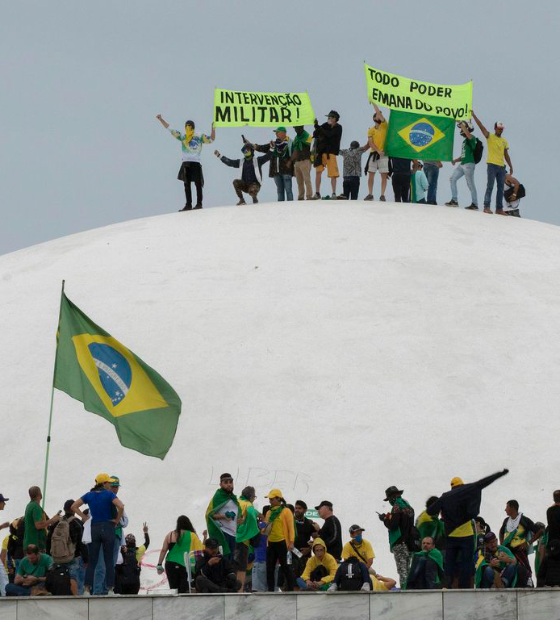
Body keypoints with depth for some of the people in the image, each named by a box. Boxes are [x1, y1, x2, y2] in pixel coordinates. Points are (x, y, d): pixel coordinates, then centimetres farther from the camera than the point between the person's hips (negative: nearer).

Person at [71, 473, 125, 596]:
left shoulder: (89, 495, 6)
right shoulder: (109, 495, -7)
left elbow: (74, 506, 7)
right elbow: (121, 507, -21)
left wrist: (83, 516, 7)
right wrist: (117, 520, -7)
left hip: (94, 529, 3)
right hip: (108, 528, -3)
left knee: (92, 561, 5)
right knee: (109, 561, 2)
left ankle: (87, 589, -1)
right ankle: (110, 589, 0)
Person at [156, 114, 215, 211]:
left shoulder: (200, 137, 0)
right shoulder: (182, 137, 9)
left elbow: (211, 139, -2)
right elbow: (170, 129, 13)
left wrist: (213, 129, -17)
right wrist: (161, 120, 12)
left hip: (196, 163, -4)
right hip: (185, 163, 4)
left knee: (198, 184, -4)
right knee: (187, 184, 4)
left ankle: (199, 203, 0)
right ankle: (188, 205, 8)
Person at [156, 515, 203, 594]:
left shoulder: (170, 535, 4)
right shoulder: (192, 535, -2)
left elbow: (163, 551, 3)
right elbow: (200, 550, -2)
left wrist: (159, 565, 7)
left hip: (170, 564, 2)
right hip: (184, 566, -2)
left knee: (173, 589, 8)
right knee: (184, 590, -3)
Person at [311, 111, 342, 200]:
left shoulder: (338, 128, -4)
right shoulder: (325, 125, 7)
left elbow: (329, 134, -19)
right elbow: (315, 135, 3)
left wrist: (318, 127, -21)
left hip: (331, 153, -4)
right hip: (321, 152, 4)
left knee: (333, 174, -4)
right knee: (318, 172, -1)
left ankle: (334, 193, 3)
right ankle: (317, 193, 7)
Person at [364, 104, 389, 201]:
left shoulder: (384, 126, 5)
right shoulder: (371, 130, 10)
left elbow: (379, 113, -4)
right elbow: (370, 143, 0)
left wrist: (374, 103, 3)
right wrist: (378, 151, -14)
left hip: (383, 154, -2)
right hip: (373, 153, 2)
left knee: (384, 175, -4)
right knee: (371, 174, 0)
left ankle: (382, 195, -2)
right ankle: (370, 194, 5)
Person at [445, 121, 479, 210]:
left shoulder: (471, 138, -7)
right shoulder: (465, 140, 20)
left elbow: (467, 133, -31)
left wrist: (462, 124, -20)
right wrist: (455, 160, 12)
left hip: (469, 164, -10)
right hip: (462, 164, 10)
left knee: (470, 184, -7)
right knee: (453, 179, 8)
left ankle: (475, 204, -1)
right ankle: (454, 200, 11)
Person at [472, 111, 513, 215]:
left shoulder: (504, 141, 16)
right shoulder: (490, 137, 3)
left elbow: (506, 155, 19)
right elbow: (481, 126, -5)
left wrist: (510, 166, 14)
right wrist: (473, 115, -12)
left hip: (501, 166, 5)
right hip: (492, 164, -5)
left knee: (501, 188, 5)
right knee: (490, 186, -10)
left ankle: (499, 208, 9)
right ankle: (486, 207, -10)